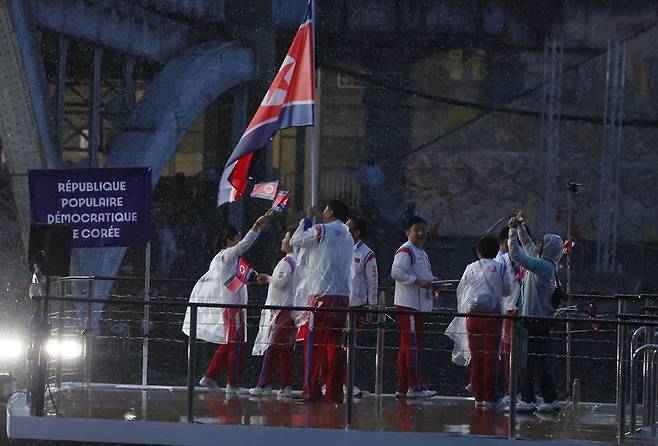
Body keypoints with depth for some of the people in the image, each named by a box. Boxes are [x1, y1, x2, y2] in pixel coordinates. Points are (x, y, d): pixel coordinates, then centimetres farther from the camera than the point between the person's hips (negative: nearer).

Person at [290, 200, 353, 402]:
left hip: (321, 294, -6)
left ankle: (312, 391, -7)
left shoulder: (321, 231, -5)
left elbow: (296, 241, 5)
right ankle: (334, 391, 6)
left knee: (314, 343, -4)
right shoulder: (347, 237, 15)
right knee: (335, 344, 7)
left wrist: (304, 223, 22)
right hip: (343, 296, 6)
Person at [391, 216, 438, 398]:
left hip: (419, 304, 11)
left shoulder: (421, 253, 23)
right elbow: (396, 272, -21)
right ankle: (415, 386, -11)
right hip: (408, 305, -11)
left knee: (406, 347, 11)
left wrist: (433, 281, 12)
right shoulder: (405, 251, -10)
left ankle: (402, 388, 14)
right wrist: (418, 281, -23)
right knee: (413, 345, -11)